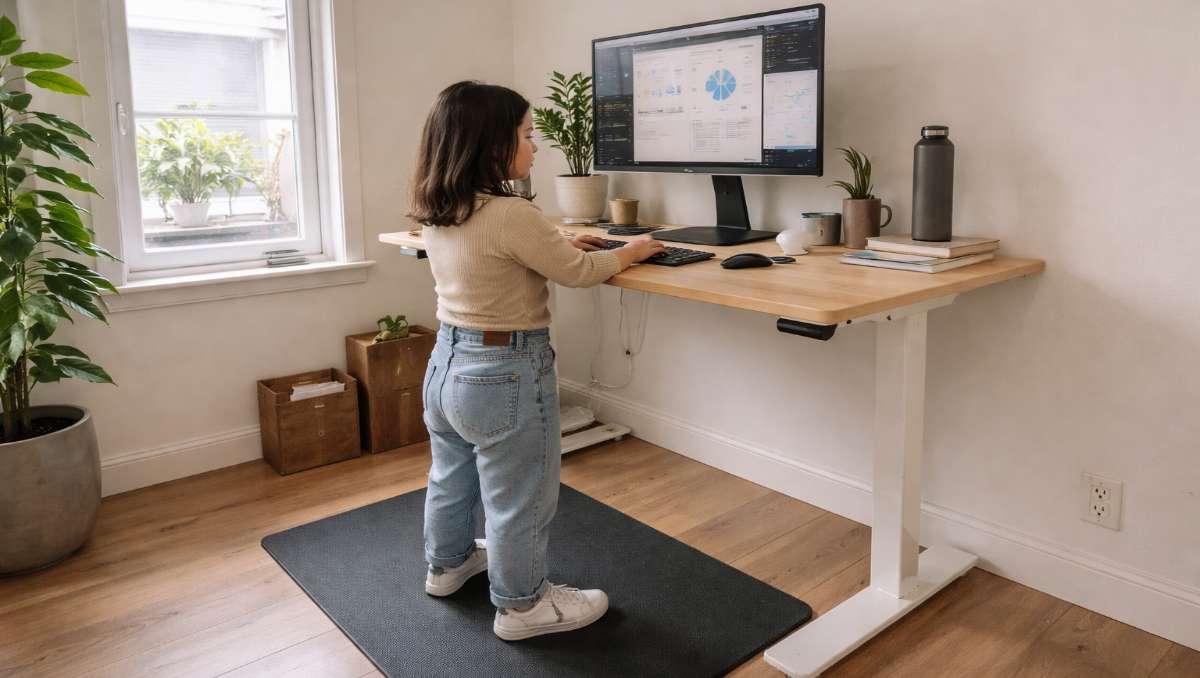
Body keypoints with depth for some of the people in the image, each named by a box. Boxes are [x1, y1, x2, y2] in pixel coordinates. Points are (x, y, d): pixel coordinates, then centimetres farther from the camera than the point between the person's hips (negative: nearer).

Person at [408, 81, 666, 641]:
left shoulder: (435, 214, 1)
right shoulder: (511, 215, -25)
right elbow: (578, 273, -14)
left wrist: (560, 243, 14)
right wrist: (629, 252, 2)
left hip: (447, 361, 9)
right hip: (504, 374, -9)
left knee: (451, 477, 26)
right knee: (518, 498, 9)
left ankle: (448, 564, 48)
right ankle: (522, 606, 27)